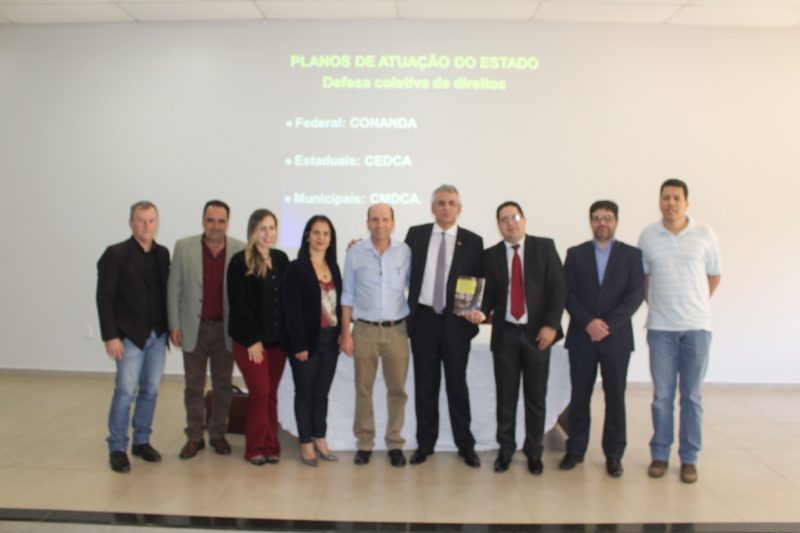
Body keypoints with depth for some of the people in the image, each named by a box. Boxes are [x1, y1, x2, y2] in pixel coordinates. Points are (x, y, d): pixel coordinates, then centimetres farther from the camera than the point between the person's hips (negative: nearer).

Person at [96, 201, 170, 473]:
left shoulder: (163, 254, 7)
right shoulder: (115, 254, -6)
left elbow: (166, 291, 9)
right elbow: (104, 298, -9)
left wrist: (171, 326, 3)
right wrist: (110, 336, -14)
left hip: (157, 335, 5)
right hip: (130, 335, -4)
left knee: (150, 390, 9)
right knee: (125, 392, -4)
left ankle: (142, 442, 23)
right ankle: (117, 448, 10)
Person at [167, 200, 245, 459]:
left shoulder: (240, 250, -4)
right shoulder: (184, 247, -2)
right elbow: (173, 288, 0)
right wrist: (174, 325, -4)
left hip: (226, 328, 0)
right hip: (194, 327, 0)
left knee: (223, 385, 11)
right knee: (193, 385, 9)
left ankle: (218, 434, 25)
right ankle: (194, 437, 22)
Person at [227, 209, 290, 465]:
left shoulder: (281, 258, 9)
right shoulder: (240, 261, -6)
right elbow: (238, 303, -10)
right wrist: (252, 339, -12)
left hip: (278, 338, 5)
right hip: (251, 340, -4)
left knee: (271, 394, 9)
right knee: (260, 393, -3)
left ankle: (270, 446, 19)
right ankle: (256, 448, 12)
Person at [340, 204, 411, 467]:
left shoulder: (405, 252, -1)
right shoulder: (355, 253, -1)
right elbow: (348, 295, 3)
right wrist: (345, 333, 0)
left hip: (396, 329, 0)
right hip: (364, 329, 0)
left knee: (397, 389, 6)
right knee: (363, 389, 7)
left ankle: (395, 443, 18)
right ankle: (364, 443, 18)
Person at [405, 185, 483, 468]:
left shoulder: (472, 241, 2)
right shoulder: (416, 234, 5)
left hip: (456, 321, -1)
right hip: (423, 318, 1)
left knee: (457, 383, 6)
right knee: (425, 383, 9)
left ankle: (465, 444, 18)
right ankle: (425, 442, 21)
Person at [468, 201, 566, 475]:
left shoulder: (545, 247, -1)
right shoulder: (491, 255, 5)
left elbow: (558, 287, -5)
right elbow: (490, 292, 6)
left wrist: (551, 325, -12)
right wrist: (482, 312, -15)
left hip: (538, 332, -1)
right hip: (505, 332, 1)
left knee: (536, 396, 8)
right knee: (505, 395, 7)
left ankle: (534, 452, 22)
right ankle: (505, 449, 22)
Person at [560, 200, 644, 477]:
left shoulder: (631, 254, 5)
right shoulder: (575, 254, 8)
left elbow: (635, 295, -4)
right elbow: (568, 294, 0)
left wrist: (608, 324, -14)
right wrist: (588, 323, -14)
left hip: (617, 337, 0)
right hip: (582, 337, 1)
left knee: (615, 397, 5)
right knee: (579, 396, 6)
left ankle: (613, 454, 16)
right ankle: (575, 449, 17)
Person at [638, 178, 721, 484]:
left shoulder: (705, 235, -1)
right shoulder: (648, 236, 1)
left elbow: (714, 276, 9)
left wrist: (694, 306, 9)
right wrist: (656, 305, 9)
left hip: (696, 326, 0)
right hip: (660, 327, 0)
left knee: (691, 395, 6)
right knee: (662, 395, 6)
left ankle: (689, 458, 17)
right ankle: (660, 455, 18)